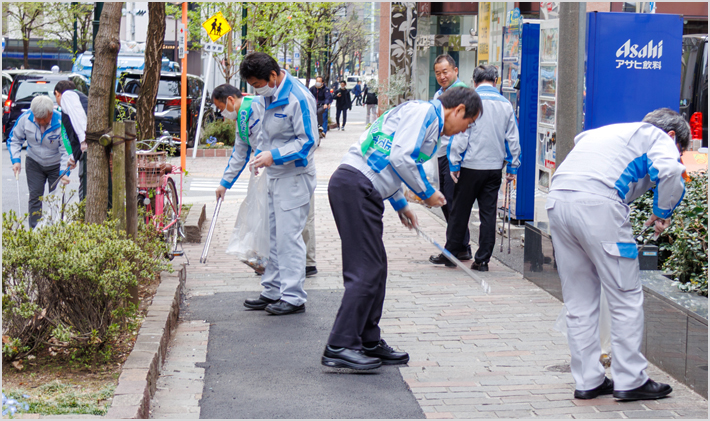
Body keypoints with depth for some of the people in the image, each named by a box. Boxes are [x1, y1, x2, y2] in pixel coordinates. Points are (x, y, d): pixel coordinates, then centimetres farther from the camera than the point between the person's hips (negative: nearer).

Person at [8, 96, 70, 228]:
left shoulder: (61, 122, -26)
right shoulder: (25, 119, -18)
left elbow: (66, 150, -20)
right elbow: (14, 140, -1)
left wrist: (64, 171, -29)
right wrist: (16, 160, -12)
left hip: (56, 164, -2)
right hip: (34, 163, 2)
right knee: (35, 196, -3)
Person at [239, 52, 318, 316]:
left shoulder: (298, 98, -18)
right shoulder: (270, 96, 11)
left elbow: (308, 141, -19)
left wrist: (274, 155, -23)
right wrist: (260, 153, 8)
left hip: (295, 177, -9)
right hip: (275, 176, 9)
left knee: (289, 237, -7)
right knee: (273, 235, 14)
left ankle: (293, 297, 0)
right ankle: (272, 291, 24)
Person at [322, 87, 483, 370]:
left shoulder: (428, 120, 25)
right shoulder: (425, 112, -7)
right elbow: (400, 157, -18)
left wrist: (400, 204, 33)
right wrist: (426, 193, -5)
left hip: (361, 191, 11)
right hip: (355, 187, -11)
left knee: (375, 267, 13)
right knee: (366, 270, -10)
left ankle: (369, 342, 21)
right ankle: (339, 347, -9)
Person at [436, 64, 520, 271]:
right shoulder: (506, 104, 5)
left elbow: (460, 135, -9)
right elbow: (512, 139, 9)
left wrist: (454, 164, -4)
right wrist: (513, 167, 16)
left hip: (471, 165, -3)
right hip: (495, 167, 3)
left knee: (460, 211, 7)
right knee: (488, 212, 7)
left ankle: (450, 253, 16)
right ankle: (483, 259, 7)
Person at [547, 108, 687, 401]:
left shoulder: (609, 131, 34)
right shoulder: (659, 137, 13)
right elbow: (668, 171, -8)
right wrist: (662, 213, 5)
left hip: (557, 200, 7)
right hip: (597, 204, -7)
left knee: (579, 300, 13)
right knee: (626, 297, 5)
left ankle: (587, 381, 17)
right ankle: (630, 381, 10)